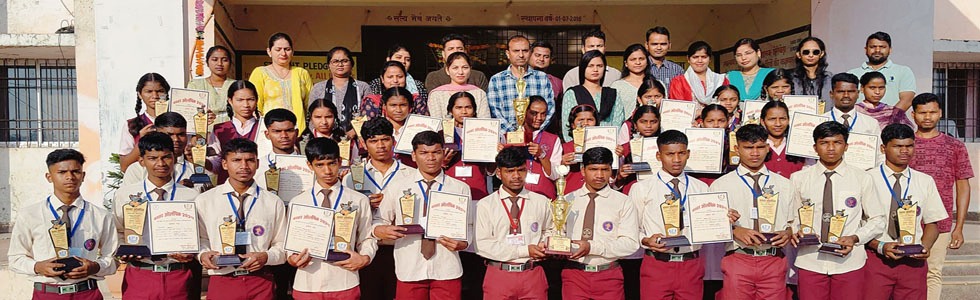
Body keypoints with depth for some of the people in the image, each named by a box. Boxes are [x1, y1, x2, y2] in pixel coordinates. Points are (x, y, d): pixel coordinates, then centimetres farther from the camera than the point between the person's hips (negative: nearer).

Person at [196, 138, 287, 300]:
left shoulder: (274, 203, 1)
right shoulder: (204, 201, 2)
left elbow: (282, 246, 4)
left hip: (261, 282, 0)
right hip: (221, 282, 0)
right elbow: (200, 239, 9)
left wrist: (266, 257, -14)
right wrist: (203, 254, -11)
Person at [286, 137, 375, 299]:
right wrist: (291, 258, -7)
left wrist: (364, 258, -11)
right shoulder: (297, 203, 8)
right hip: (307, 285, 1)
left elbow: (367, 238, 7)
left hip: (345, 285, -1)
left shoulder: (359, 201, 5)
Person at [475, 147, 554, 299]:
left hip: (533, 275, 2)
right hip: (499, 274, -2)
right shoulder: (485, 205, -1)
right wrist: (525, 251, -13)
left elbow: (549, 231, 20)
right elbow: (483, 245, -9)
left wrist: (544, 244, -5)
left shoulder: (542, 202, 7)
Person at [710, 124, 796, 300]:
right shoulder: (720, 185, 5)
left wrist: (788, 233, -6)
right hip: (738, 260, -2)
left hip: (774, 261, 2)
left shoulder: (785, 185, 14)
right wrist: (734, 230, -14)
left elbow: (794, 223, 15)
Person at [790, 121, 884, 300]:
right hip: (810, 262, 0)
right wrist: (795, 231, -12)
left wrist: (855, 238, -8)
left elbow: (877, 220, 8)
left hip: (850, 262, 0)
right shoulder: (799, 179, 5)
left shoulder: (862, 179, 4)